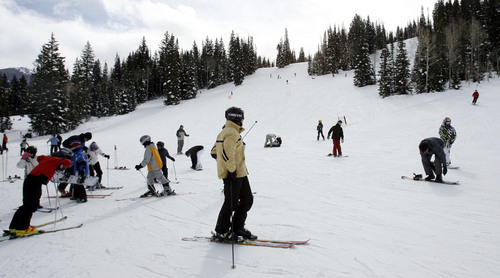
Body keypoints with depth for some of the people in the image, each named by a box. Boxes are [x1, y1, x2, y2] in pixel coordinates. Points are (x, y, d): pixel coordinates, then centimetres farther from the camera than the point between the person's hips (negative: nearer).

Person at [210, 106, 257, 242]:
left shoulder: (225, 132, 16)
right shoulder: (232, 133, -16)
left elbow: (214, 152, 20)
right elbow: (227, 153, -26)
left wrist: (224, 166, 20)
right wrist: (232, 170, -21)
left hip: (240, 174, 10)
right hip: (233, 175, -10)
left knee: (247, 199, 14)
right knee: (231, 203, -1)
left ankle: (238, 227, 25)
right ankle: (221, 232, 13)